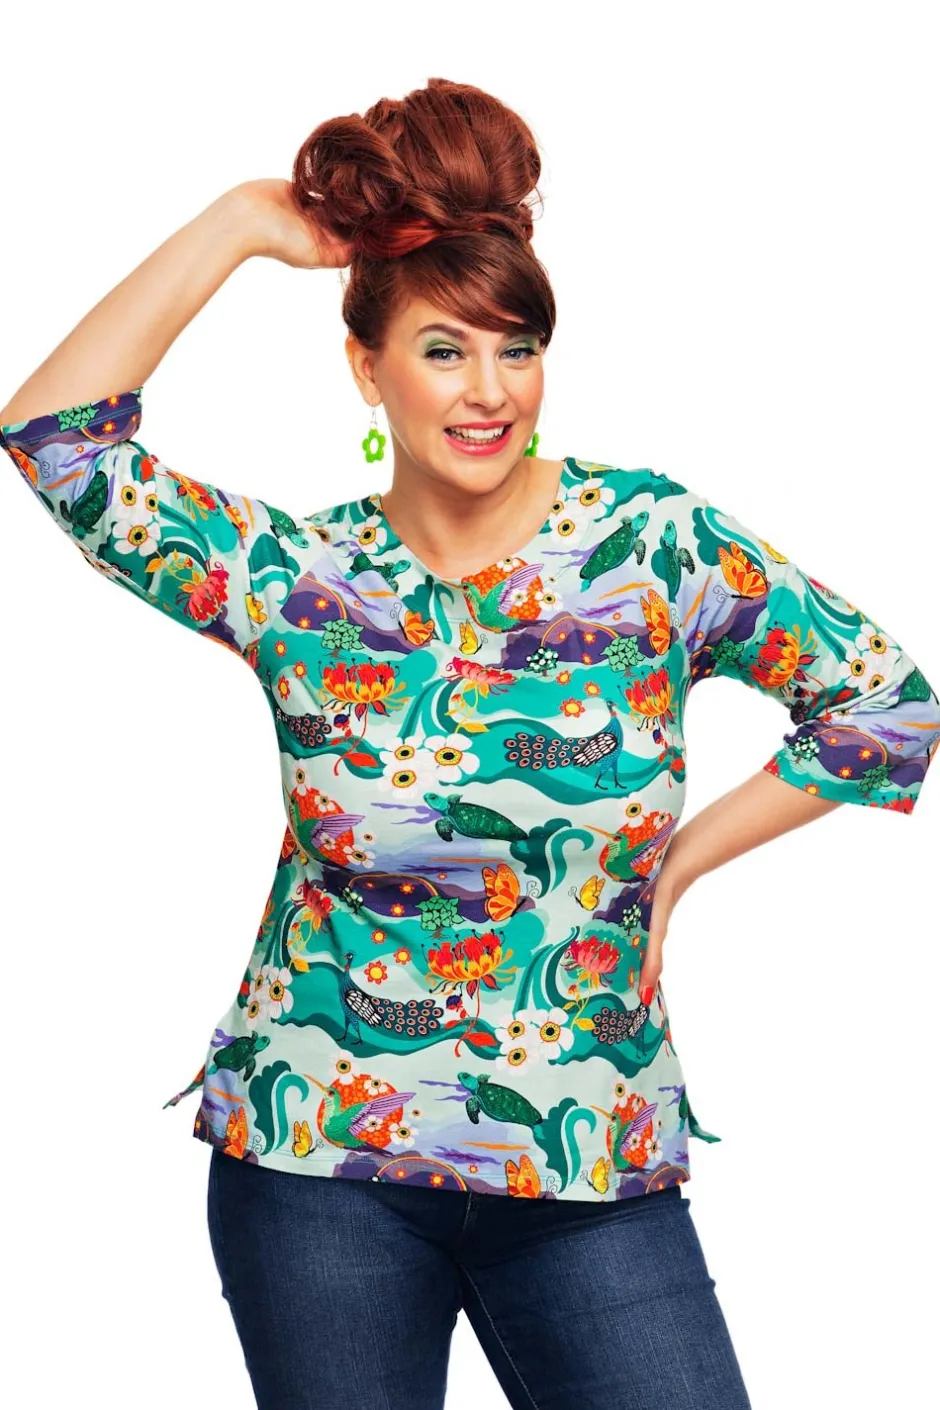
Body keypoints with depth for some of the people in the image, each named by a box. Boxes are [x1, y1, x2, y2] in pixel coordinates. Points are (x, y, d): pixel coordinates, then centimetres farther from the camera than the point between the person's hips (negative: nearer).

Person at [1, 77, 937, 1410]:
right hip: (319, 1160, 0)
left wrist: (675, 864, 3)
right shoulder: (299, 579, -3)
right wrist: (234, 226, -8)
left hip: (594, 1167, 0)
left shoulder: (657, 542, -3)